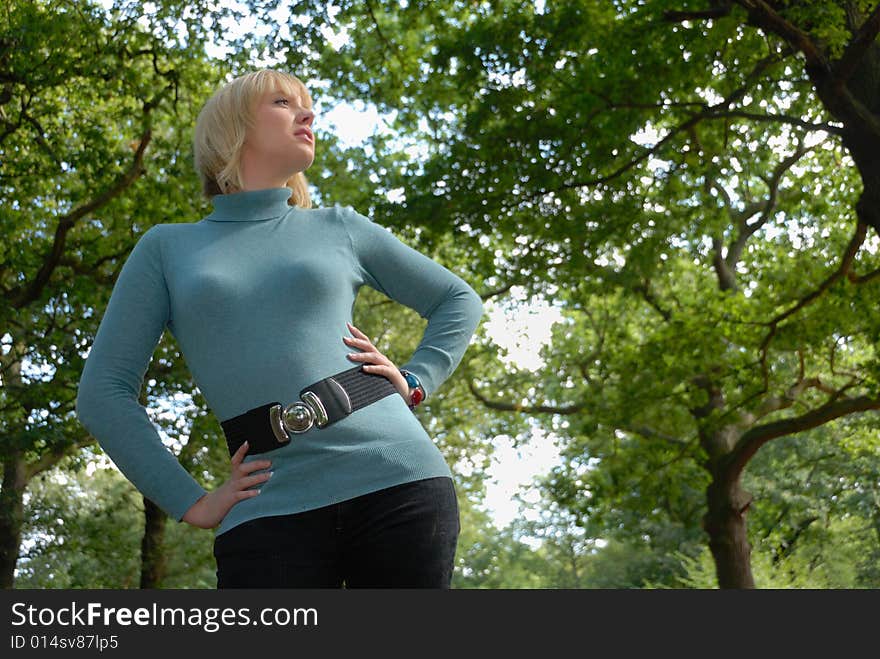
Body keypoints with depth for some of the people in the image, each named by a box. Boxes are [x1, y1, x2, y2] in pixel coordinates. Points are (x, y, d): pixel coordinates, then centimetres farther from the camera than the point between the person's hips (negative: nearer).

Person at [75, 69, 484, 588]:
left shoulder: (341, 229, 15)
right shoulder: (167, 249, 12)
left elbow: (459, 300, 25)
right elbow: (104, 392, 8)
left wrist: (415, 382, 8)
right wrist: (191, 502, 1)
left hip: (396, 482, 1)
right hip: (271, 510, -1)